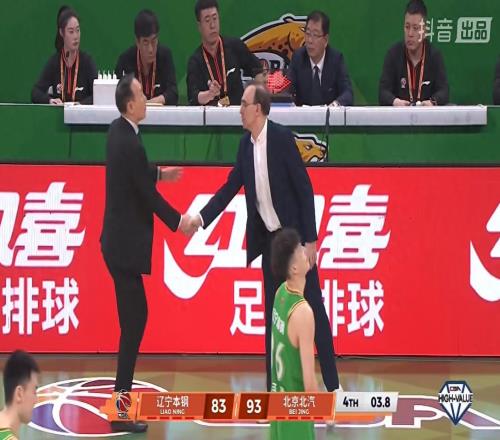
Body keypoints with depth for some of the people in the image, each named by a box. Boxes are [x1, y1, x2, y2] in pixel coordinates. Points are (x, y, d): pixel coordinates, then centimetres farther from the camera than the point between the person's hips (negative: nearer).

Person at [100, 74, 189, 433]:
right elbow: (149, 196, -16)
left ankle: (123, 395, 23)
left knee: (136, 316, 17)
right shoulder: (130, 144, -23)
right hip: (126, 246, -10)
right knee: (132, 323, -5)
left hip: (119, 241, 10)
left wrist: (159, 173, 24)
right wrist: (178, 222, -4)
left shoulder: (119, 131, 4)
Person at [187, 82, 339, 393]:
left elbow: (305, 188, -15)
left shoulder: (282, 137, -16)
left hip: (295, 235, -6)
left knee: (313, 307, -3)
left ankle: (333, 386, 0)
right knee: (273, 313, 9)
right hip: (269, 238, 6)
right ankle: (275, 387, 14)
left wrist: (311, 240, -16)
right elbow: (231, 187, 9)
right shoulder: (246, 144, 3)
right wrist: (201, 218, -3)